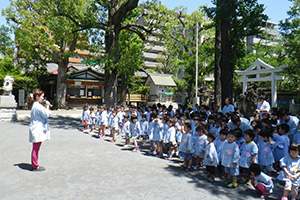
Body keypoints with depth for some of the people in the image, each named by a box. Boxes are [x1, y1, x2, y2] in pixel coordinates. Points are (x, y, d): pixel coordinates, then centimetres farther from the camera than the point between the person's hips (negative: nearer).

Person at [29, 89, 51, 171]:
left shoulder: (35, 105, 17)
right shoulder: (38, 106, -17)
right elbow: (46, 115, -17)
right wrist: (47, 106, -9)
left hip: (37, 130, 11)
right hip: (37, 130, -11)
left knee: (36, 148, 16)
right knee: (36, 149, -2)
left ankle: (35, 165, 25)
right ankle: (35, 166, 6)